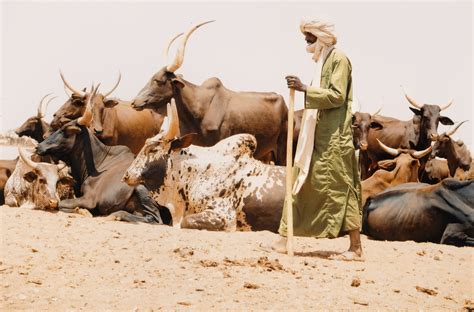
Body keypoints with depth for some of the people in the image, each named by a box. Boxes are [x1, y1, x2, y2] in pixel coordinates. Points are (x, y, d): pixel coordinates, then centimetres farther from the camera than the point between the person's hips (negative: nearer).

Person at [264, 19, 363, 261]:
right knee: (302, 184, 8)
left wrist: (304, 89, -23)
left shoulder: (338, 59, -9)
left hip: (333, 138, -10)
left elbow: (337, 96, -18)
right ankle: (285, 239, 12)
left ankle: (356, 248, -4)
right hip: (317, 137, 10)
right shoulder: (322, 61, 18)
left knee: (339, 188, -8)